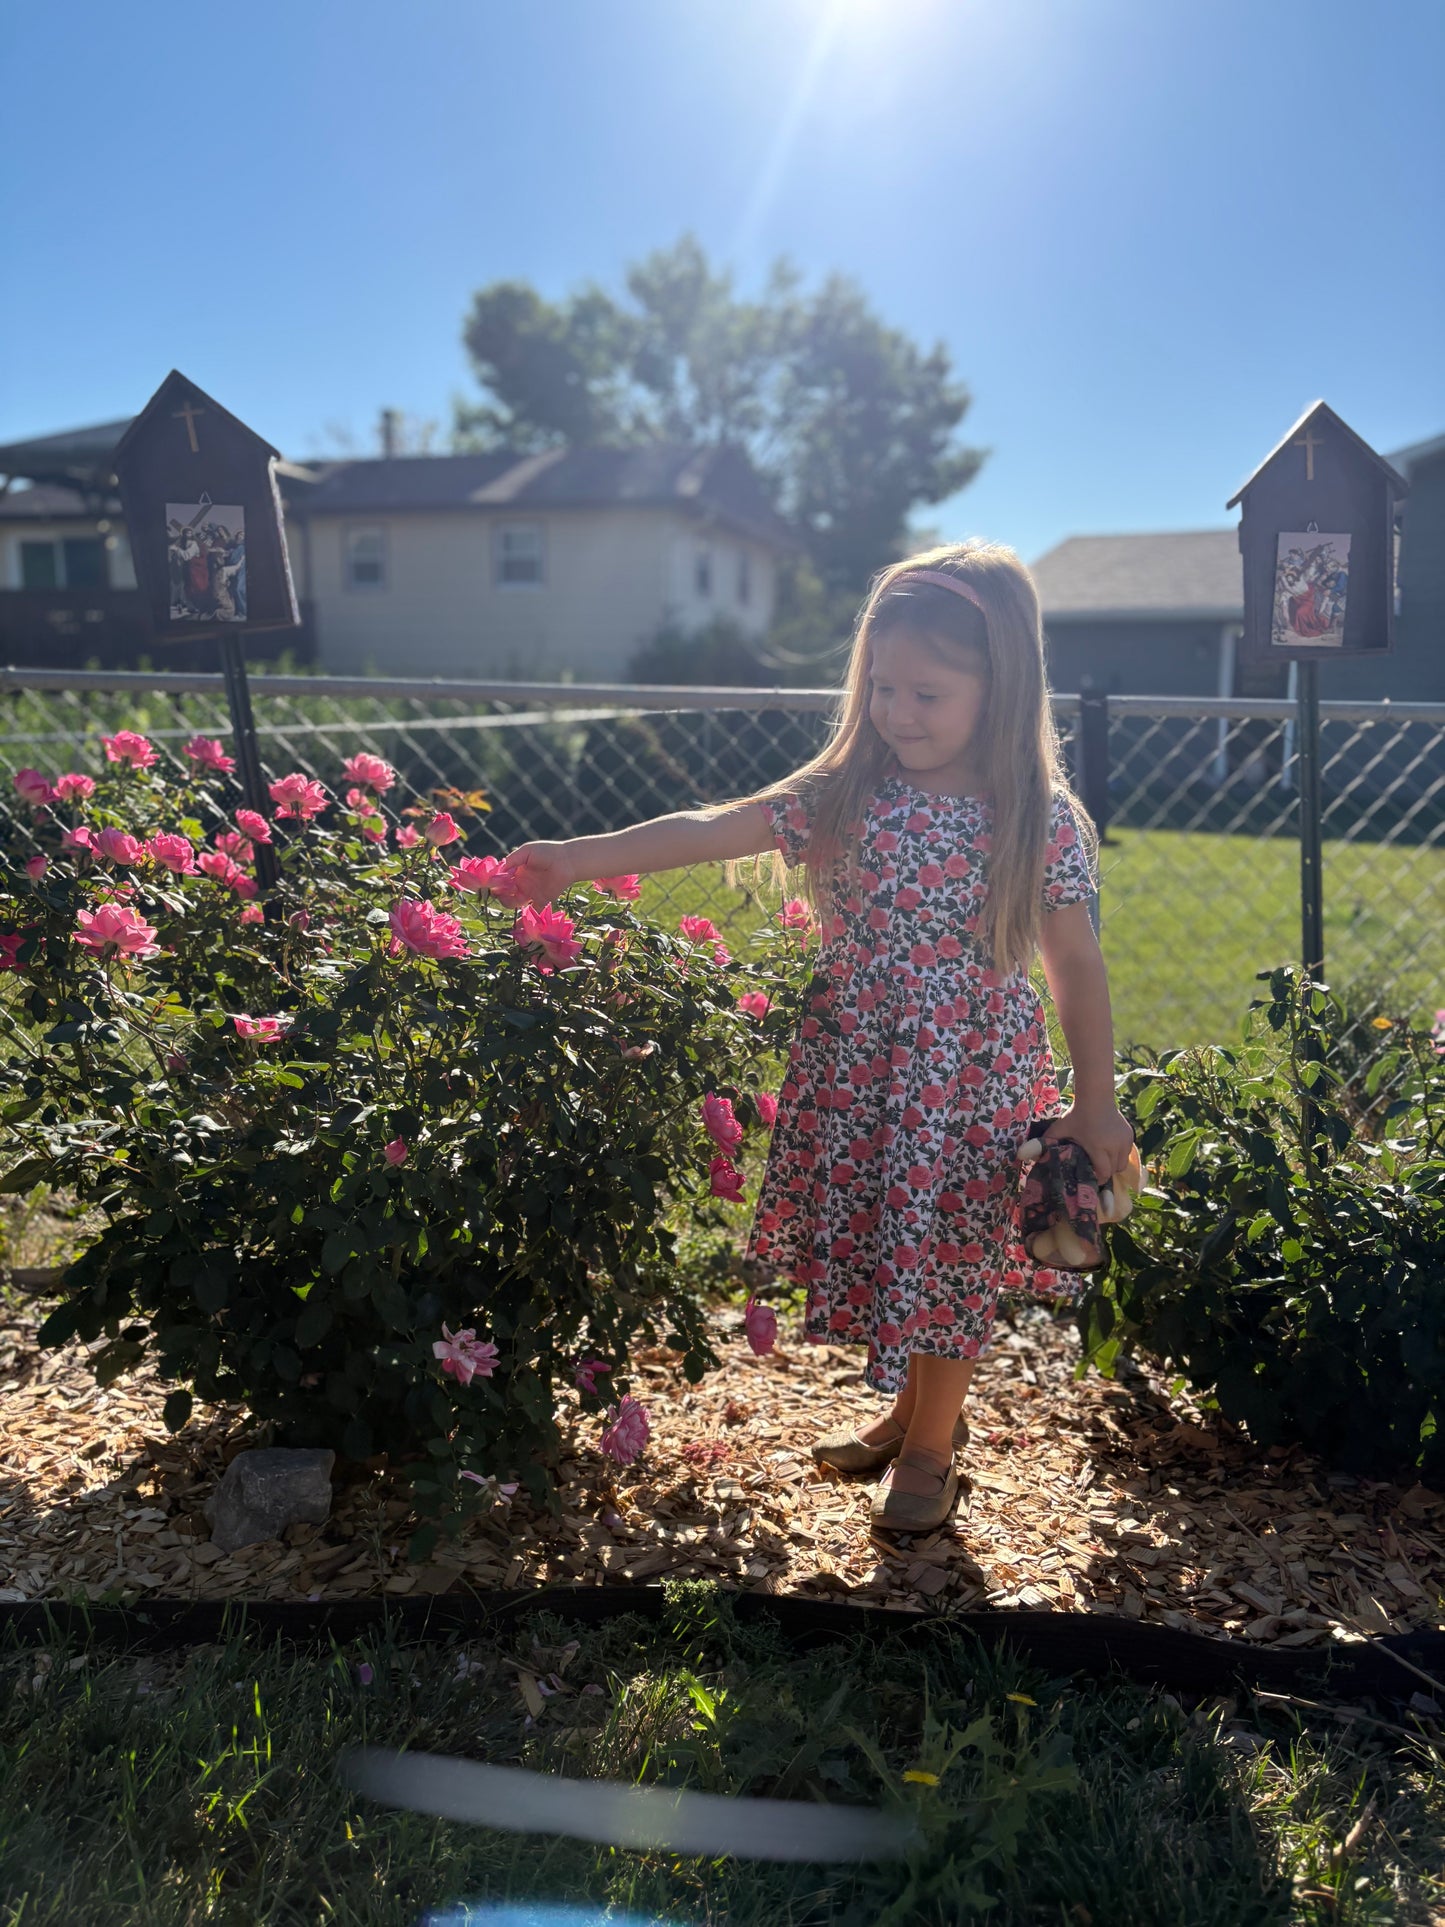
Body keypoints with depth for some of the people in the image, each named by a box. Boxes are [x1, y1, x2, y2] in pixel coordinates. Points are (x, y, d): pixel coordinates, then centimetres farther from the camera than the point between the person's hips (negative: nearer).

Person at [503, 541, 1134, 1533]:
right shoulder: (845, 795, -3)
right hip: (853, 1073, 3)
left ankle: (929, 1447, 32)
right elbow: (712, 829, -9)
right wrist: (579, 858, -17)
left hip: (972, 1081, -3)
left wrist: (1096, 1104, -3)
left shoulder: (1041, 821, -9)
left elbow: (1077, 967, -5)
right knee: (871, 1245, 15)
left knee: (950, 1260, 8)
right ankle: (910, 1409, 41)